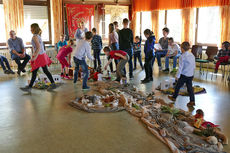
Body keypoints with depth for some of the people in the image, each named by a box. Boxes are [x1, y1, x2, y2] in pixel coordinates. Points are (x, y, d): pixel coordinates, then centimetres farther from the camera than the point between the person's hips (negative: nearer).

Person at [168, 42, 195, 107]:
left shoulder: (182, 57, -16)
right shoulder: (192, 55, 5)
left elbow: (180, 68, -15)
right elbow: (194, 66, 12)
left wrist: (177, 76, -7)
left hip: (184, 75, -6)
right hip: (191, 75, 6)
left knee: (178, 86, 12)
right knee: (190, 87, 10)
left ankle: (174, 97, 28)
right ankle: (192, 101, 8)